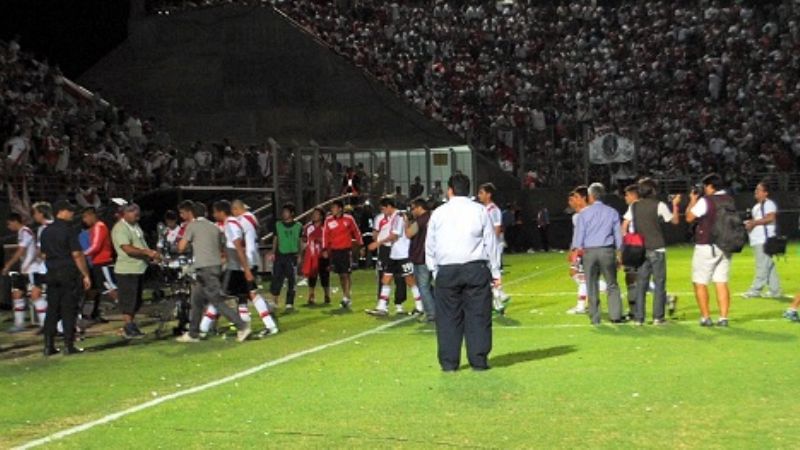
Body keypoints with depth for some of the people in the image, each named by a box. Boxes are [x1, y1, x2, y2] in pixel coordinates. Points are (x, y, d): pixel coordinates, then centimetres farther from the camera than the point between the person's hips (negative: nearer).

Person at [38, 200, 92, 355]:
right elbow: (77, 254, -14)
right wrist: (86, 274, -10)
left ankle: (48, 346, 8)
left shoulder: (46, 231, 10)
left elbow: (44, 255, 14)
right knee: (69, 310, -1)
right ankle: (69, 345, 0)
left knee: (52, 309, 9)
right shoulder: (69, 230, -11)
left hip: (52, 274, 6)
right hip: (69, 273, -6)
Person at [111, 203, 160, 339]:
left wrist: (152, 256, 7)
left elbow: (141, 244, 21)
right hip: (127, 270, -9)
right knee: (128, 300, -4)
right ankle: (128, 329, 1)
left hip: (139, 268, 9)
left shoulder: (135, 226, 14)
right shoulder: (120, 229, -16)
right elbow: (128, 249, -26)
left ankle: (132, 325, 26)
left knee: (136, 300, 16)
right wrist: (148, 252, -32)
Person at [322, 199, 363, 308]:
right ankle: (346, 295, 21)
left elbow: (356, 232, 5)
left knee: (346, 274, -9)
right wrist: (325, 249, 0)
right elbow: (325, 235, 6)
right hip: (334, 251, 3)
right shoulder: (328, 220, 2)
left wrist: (361, 245, 8)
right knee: (341, 275, 10)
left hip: (346, 250, -3)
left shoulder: (348, 219, -4)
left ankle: (346, 297, -9)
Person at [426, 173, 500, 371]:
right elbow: (491, 243, 5)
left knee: (448, 317, 6)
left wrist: (434, 270, 18)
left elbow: (430, 246, 9)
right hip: (476, 268, 0)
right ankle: (479, 360, 5)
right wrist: (495, 272, 11)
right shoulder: (480, 211, 4)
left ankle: (449, 362, 7)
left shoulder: (438, 213, 6)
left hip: (446, 271, 1)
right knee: (478, 315, 4)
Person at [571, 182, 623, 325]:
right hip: (607, 250, 1)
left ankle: (595, 318, 7)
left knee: (592, 286, 5)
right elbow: (618, 234, 8)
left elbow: (579, 233, -1)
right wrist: (619, 253, 15)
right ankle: (615, 316, 3)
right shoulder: (612, 212, 5)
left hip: (589, 251, -1)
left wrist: (576, 249, 4)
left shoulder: (584, 213, 0)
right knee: (612, 285, 8)